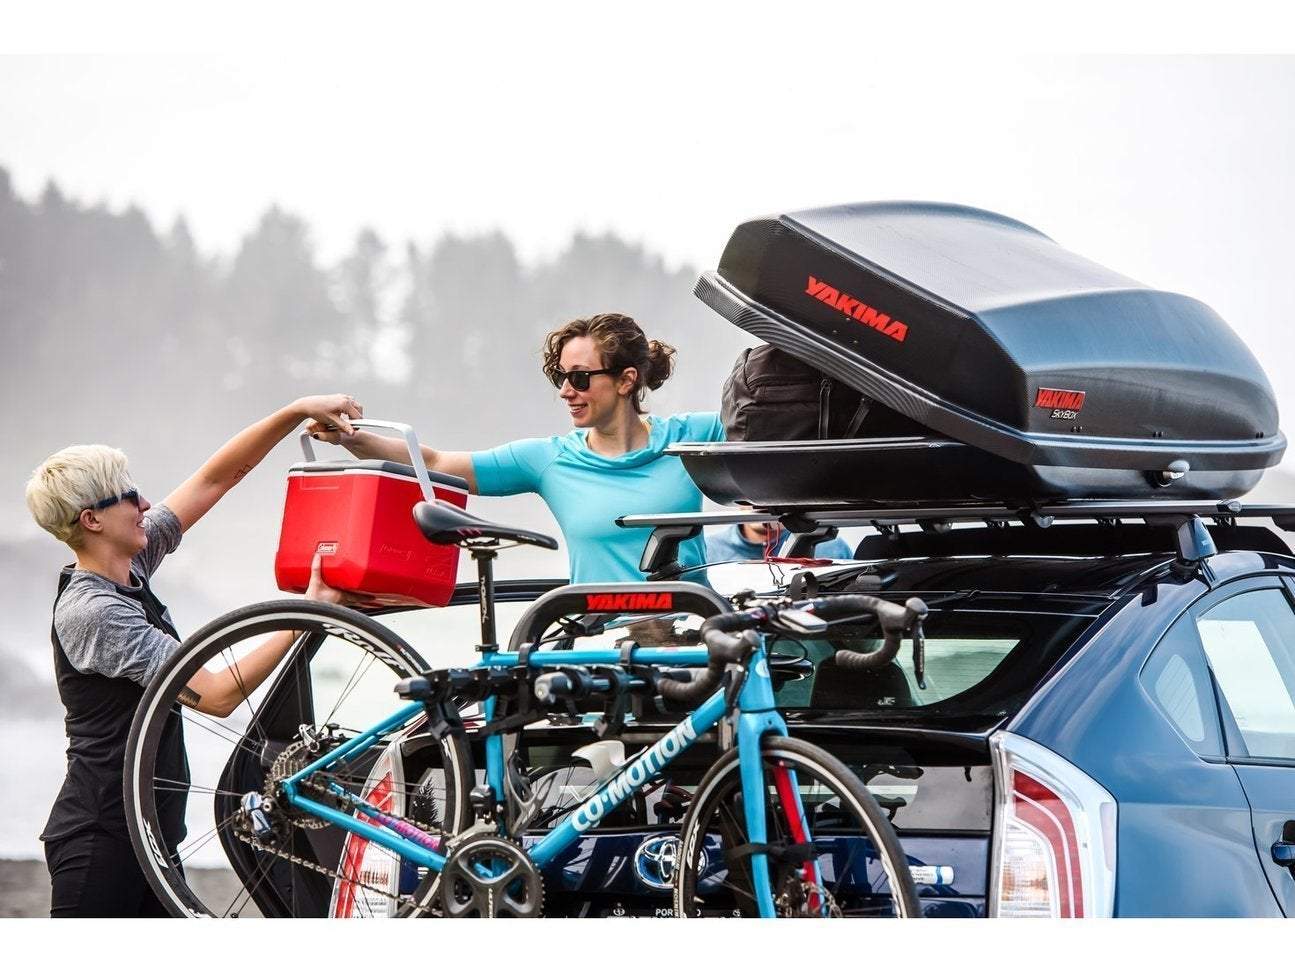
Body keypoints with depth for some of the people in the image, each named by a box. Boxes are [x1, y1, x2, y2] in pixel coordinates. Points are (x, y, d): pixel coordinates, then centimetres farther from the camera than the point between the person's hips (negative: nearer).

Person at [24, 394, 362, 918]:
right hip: (100, 840, -10)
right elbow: (217, 695, -22)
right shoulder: (93, 612, -20)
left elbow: (217, 477, 11)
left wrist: (299, 411, 3)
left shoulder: (130, 568, 6)